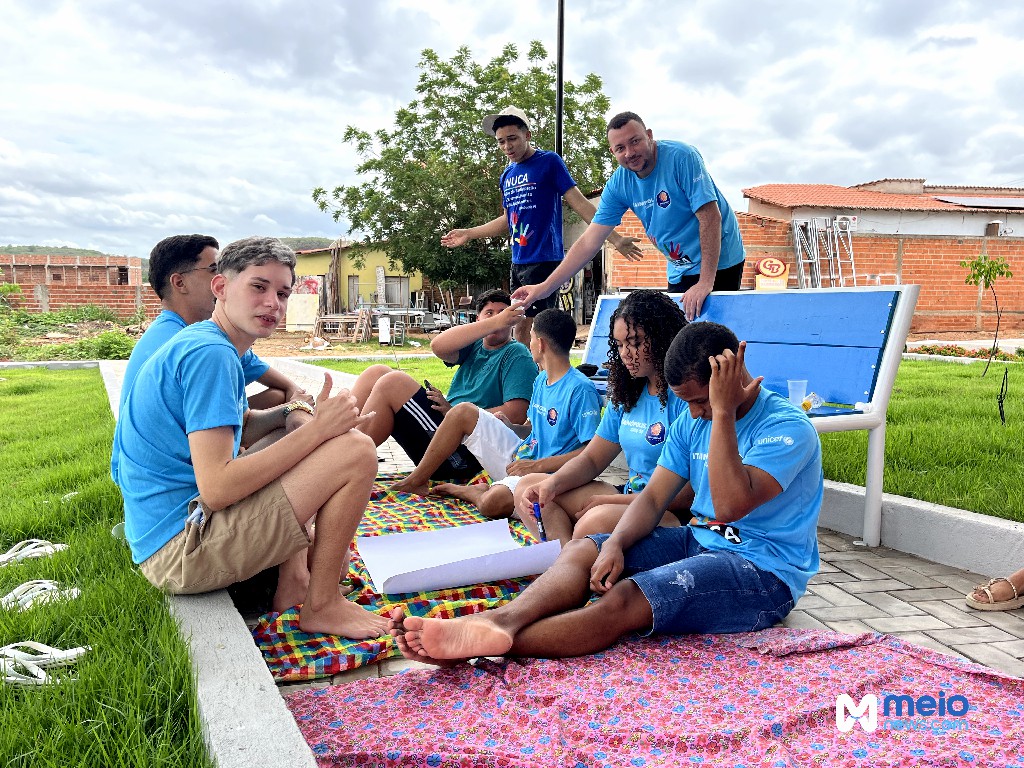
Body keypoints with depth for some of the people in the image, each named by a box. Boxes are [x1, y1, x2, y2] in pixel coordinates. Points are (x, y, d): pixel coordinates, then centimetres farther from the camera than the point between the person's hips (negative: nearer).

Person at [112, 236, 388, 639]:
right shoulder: (211, 353, -18)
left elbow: (240, 429, 25)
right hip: (180, 550, -11)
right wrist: (317, 428, -22)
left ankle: (292, 583, 14)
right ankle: (322, 606, -3)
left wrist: (291, 413, 5)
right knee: (356, 451, -19)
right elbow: (216, 489, -26)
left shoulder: (196, 343, 14)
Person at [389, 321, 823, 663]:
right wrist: (616, 545, -15)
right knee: (583, 550, -14)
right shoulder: (692, 423, 9)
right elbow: (654, 498, 3)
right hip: (698, 542, 8)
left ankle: (479, 647, -37)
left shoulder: (787, 428, -14)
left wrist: (723, 413, -26)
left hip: (765, 573, -8)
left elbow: (732, 503, -29)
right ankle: (501, 622, -39)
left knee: (623, 599, -30)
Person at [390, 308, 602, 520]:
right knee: (463, 412, 0)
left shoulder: (581, 389, -18)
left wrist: (537, 465, -22)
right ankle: (416, 481, 6)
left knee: (491, 503, -38)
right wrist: (509, 426, 0)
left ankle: (459, 490, -3)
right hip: (518, 456, 9)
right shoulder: (541, 380, 11)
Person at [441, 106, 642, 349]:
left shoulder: (549, 162, -5)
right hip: (518, 263, 7)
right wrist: (468, 234, 27)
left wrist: (615, 239, -15)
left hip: (544, 261, -7)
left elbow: (580, 203, -8)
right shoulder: (507, 175, 15)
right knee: (521, 328, 9)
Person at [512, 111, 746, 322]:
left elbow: (710, 216, -24)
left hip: (718, 262, -5)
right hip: (679, 271, 6)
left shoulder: (681, 157, -20)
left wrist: (706, 281, -29)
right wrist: (545, 287, -10)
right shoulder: (619, 184, -4)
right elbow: (589, 242, -4)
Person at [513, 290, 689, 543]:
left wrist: (613, 500, -15)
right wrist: (553, 483, -5)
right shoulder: (627, 395, 13)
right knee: (529, 487, 1)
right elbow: (591, 459, 16)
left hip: (672, 514, -9)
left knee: (596, 522, -38)